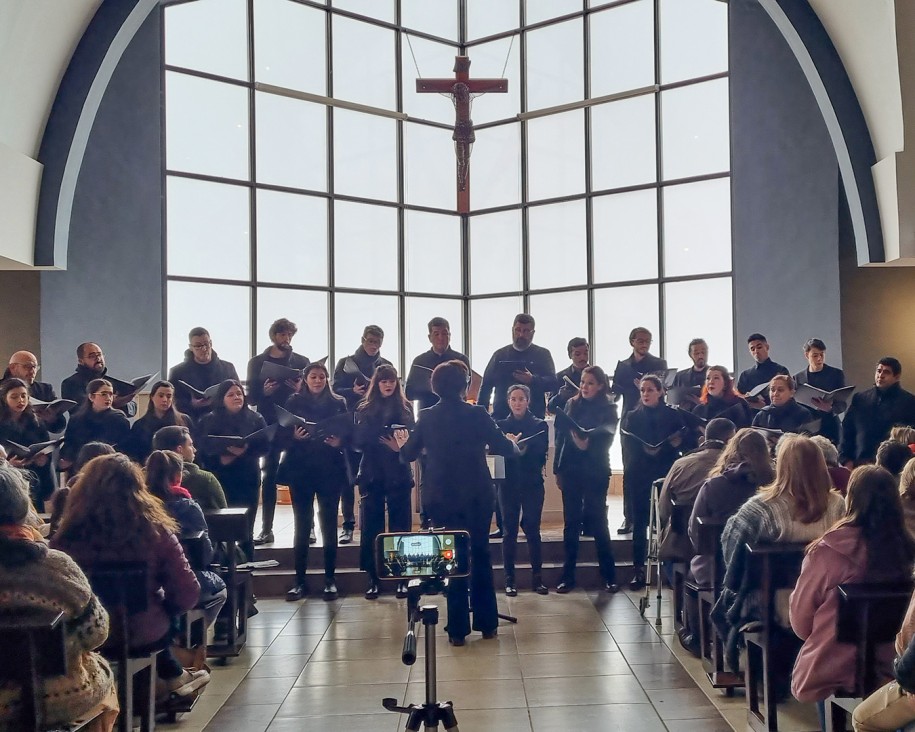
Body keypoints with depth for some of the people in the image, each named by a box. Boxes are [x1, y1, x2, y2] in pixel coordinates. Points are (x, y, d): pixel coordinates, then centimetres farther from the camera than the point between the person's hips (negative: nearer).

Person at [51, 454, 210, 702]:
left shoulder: (68, 537, -19)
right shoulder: (154, 531, -19)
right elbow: (187, 594, -14)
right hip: (144, 636, -1)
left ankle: (172, 675, 44)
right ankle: (173, 677, 45)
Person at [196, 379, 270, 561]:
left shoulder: (255, 418, 8)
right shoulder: (210, 420, 3)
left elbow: (265, 446, 0)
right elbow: (205, 446, -11)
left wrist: (245, 450, -18)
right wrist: (227, 449, -26)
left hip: (248, 480, 2)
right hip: (220, 480, -2)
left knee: (246, 530, 7)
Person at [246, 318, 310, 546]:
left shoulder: (302, 362, 8)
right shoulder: (257, 362, 8)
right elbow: (251, 398, 3)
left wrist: (301, 389, -17)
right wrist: (264, 391, -17)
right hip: (269, 425, 0)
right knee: (269, 476, 2)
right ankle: (266, 529, 5)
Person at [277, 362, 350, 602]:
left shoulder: (338, 403, 6)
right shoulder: (294, 402, 5)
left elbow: (348, 434, 3)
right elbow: (283, 436, 2)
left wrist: (339, 442, -18)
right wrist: (294, 437, -19)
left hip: (330, 471, 0)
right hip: (300, 470, 0)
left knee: (329, 524, 2)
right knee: (302, 524, 3)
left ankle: (330, 579, 10)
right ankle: (300, 580, 9)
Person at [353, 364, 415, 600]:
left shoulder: (405, 408, 6)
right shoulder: (364, 409, 8)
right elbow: (357, 442, -1)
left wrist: (401, 447, -21)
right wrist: (378, 440, -20)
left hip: (398, 474, 0)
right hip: (372, 473, 1)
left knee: (400, 525, 2)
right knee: (371, 526, 1)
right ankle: (372, 579, 7)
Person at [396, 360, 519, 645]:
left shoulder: (426, 418, -3)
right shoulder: (477, 414, -10)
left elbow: (408, 455, 6)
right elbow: (503, 447, -9)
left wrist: (402, 444, 29)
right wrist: (515, 446, 15)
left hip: (443, 498, 1)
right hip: (477, 496, -1)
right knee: (480, 555, 14)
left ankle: (458, 630, 10)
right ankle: (486, 623, 20)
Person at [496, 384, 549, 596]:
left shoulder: (539, 425, 6)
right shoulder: (501, 425, 8)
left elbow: (541, 453, -4)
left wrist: (519, 447, -21)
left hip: (532, 483, -1)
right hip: (508, 483, 1)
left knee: (532, 530, -1)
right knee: (509, 531, 2)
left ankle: (537, 578, 6)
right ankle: (509, 579, 7)